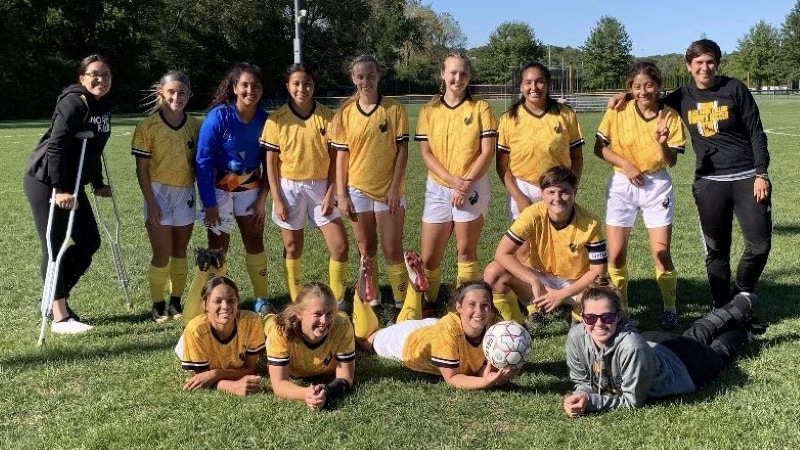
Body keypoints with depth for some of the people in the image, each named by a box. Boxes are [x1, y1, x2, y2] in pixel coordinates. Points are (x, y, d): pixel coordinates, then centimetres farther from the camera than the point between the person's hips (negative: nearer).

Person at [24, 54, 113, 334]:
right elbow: (56, 146, -25)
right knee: (54, 247, -4)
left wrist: (98, 184, 18)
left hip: (71, 184, 9)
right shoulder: (74, 103, -18)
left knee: (89, 242, 9)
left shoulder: (103, 107, 9)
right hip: (45, 182, -9)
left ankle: (54, 299, 23)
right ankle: (60, 317, 3)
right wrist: (60, 190, -29)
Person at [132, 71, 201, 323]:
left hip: (186, 193, 4)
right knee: (162, 254, -2)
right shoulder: (148, 126, -9)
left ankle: (176, 302, 22)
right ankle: (158, 305, 13)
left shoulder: (195, 126, 1)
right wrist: (151, 202, -12)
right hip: (159, 192, -3)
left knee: (180, 251, 11)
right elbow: (141, 169, -7)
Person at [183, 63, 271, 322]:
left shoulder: (265, 119, -9)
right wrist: (209, 203, -18)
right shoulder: (219, 116, -20)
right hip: (218, 187, -4)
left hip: (249, 187, 4)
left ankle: (262, 300, 21)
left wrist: (262, 197, -2)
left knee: (254, 240, 8)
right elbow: (203, 161, -17)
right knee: (218, 247, -4)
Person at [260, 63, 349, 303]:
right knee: (292, 248, 9)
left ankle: (338, 301, 14)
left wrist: (330, 194, -7)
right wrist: (277, 199, -6)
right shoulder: (277, 119, -5)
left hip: (321, 186, 1)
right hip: (289, 188, -1)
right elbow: (271, 162, -2)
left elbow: (334, 159, 0)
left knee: (340, 246, -3)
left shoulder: (327, 116, -2)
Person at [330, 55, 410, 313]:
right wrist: (341, 194, -3)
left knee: (392, 250, 1)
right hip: (357, 190, 2)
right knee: (366, 250, 12)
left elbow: (402, 150, -4)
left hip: (388, 190, -2)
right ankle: (370, 300, 24)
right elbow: (341, 155, 1)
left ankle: (402, 302, 11)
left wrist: (395, 187, -12)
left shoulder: (394, 109, -5)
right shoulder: (345, 113, 0)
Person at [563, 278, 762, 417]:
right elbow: (581, 381, -17)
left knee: (718, 352, 30)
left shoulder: (631, 347, -48)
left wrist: (591, 402, -42)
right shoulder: (576, 336, -33)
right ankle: (734, 311, 60)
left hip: (683, 367, -4)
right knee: (695, 336, 35)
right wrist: (580, 396, -37)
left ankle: (741, 315, 57)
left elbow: (633, 401, -35)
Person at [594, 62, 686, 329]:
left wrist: (662, 143, -26)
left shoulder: (670, 116, -5)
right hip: (621, 185, 1)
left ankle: (670, 309, 19)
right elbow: (600, 148, -2)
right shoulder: (618, 112, -6)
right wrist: (626, 164, -15)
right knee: (616, 255, 1)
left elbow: (671, 161, -6)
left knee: (661, 253, -2)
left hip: (657, 185, 0)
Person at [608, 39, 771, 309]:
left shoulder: (734, 89, -2)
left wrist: (761, 173, -8)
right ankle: (722, 308, 19)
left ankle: (742, 294, 21)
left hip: (747, 178, -1)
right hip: (709, 182, 2)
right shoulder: (683, 97, 4)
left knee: (760, 245, -5)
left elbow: (756, 134, -1)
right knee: (716, 250, 7)